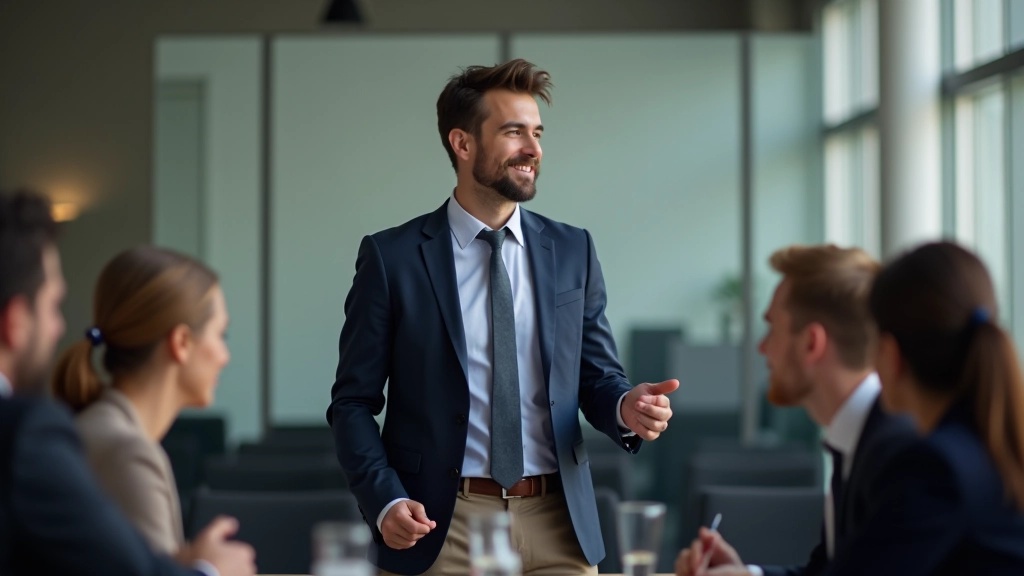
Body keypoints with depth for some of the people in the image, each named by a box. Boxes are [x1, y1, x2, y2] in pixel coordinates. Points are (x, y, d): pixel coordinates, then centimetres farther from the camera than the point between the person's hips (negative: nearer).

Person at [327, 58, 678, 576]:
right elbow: (353, 402, 0)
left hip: (558, 525, 3)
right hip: (439, 527, -3)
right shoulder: (391, 257, -2)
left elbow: (596, 375, 11)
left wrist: (625, 406, -12)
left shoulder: (573, 251, 7)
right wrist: (385, 502, -15)